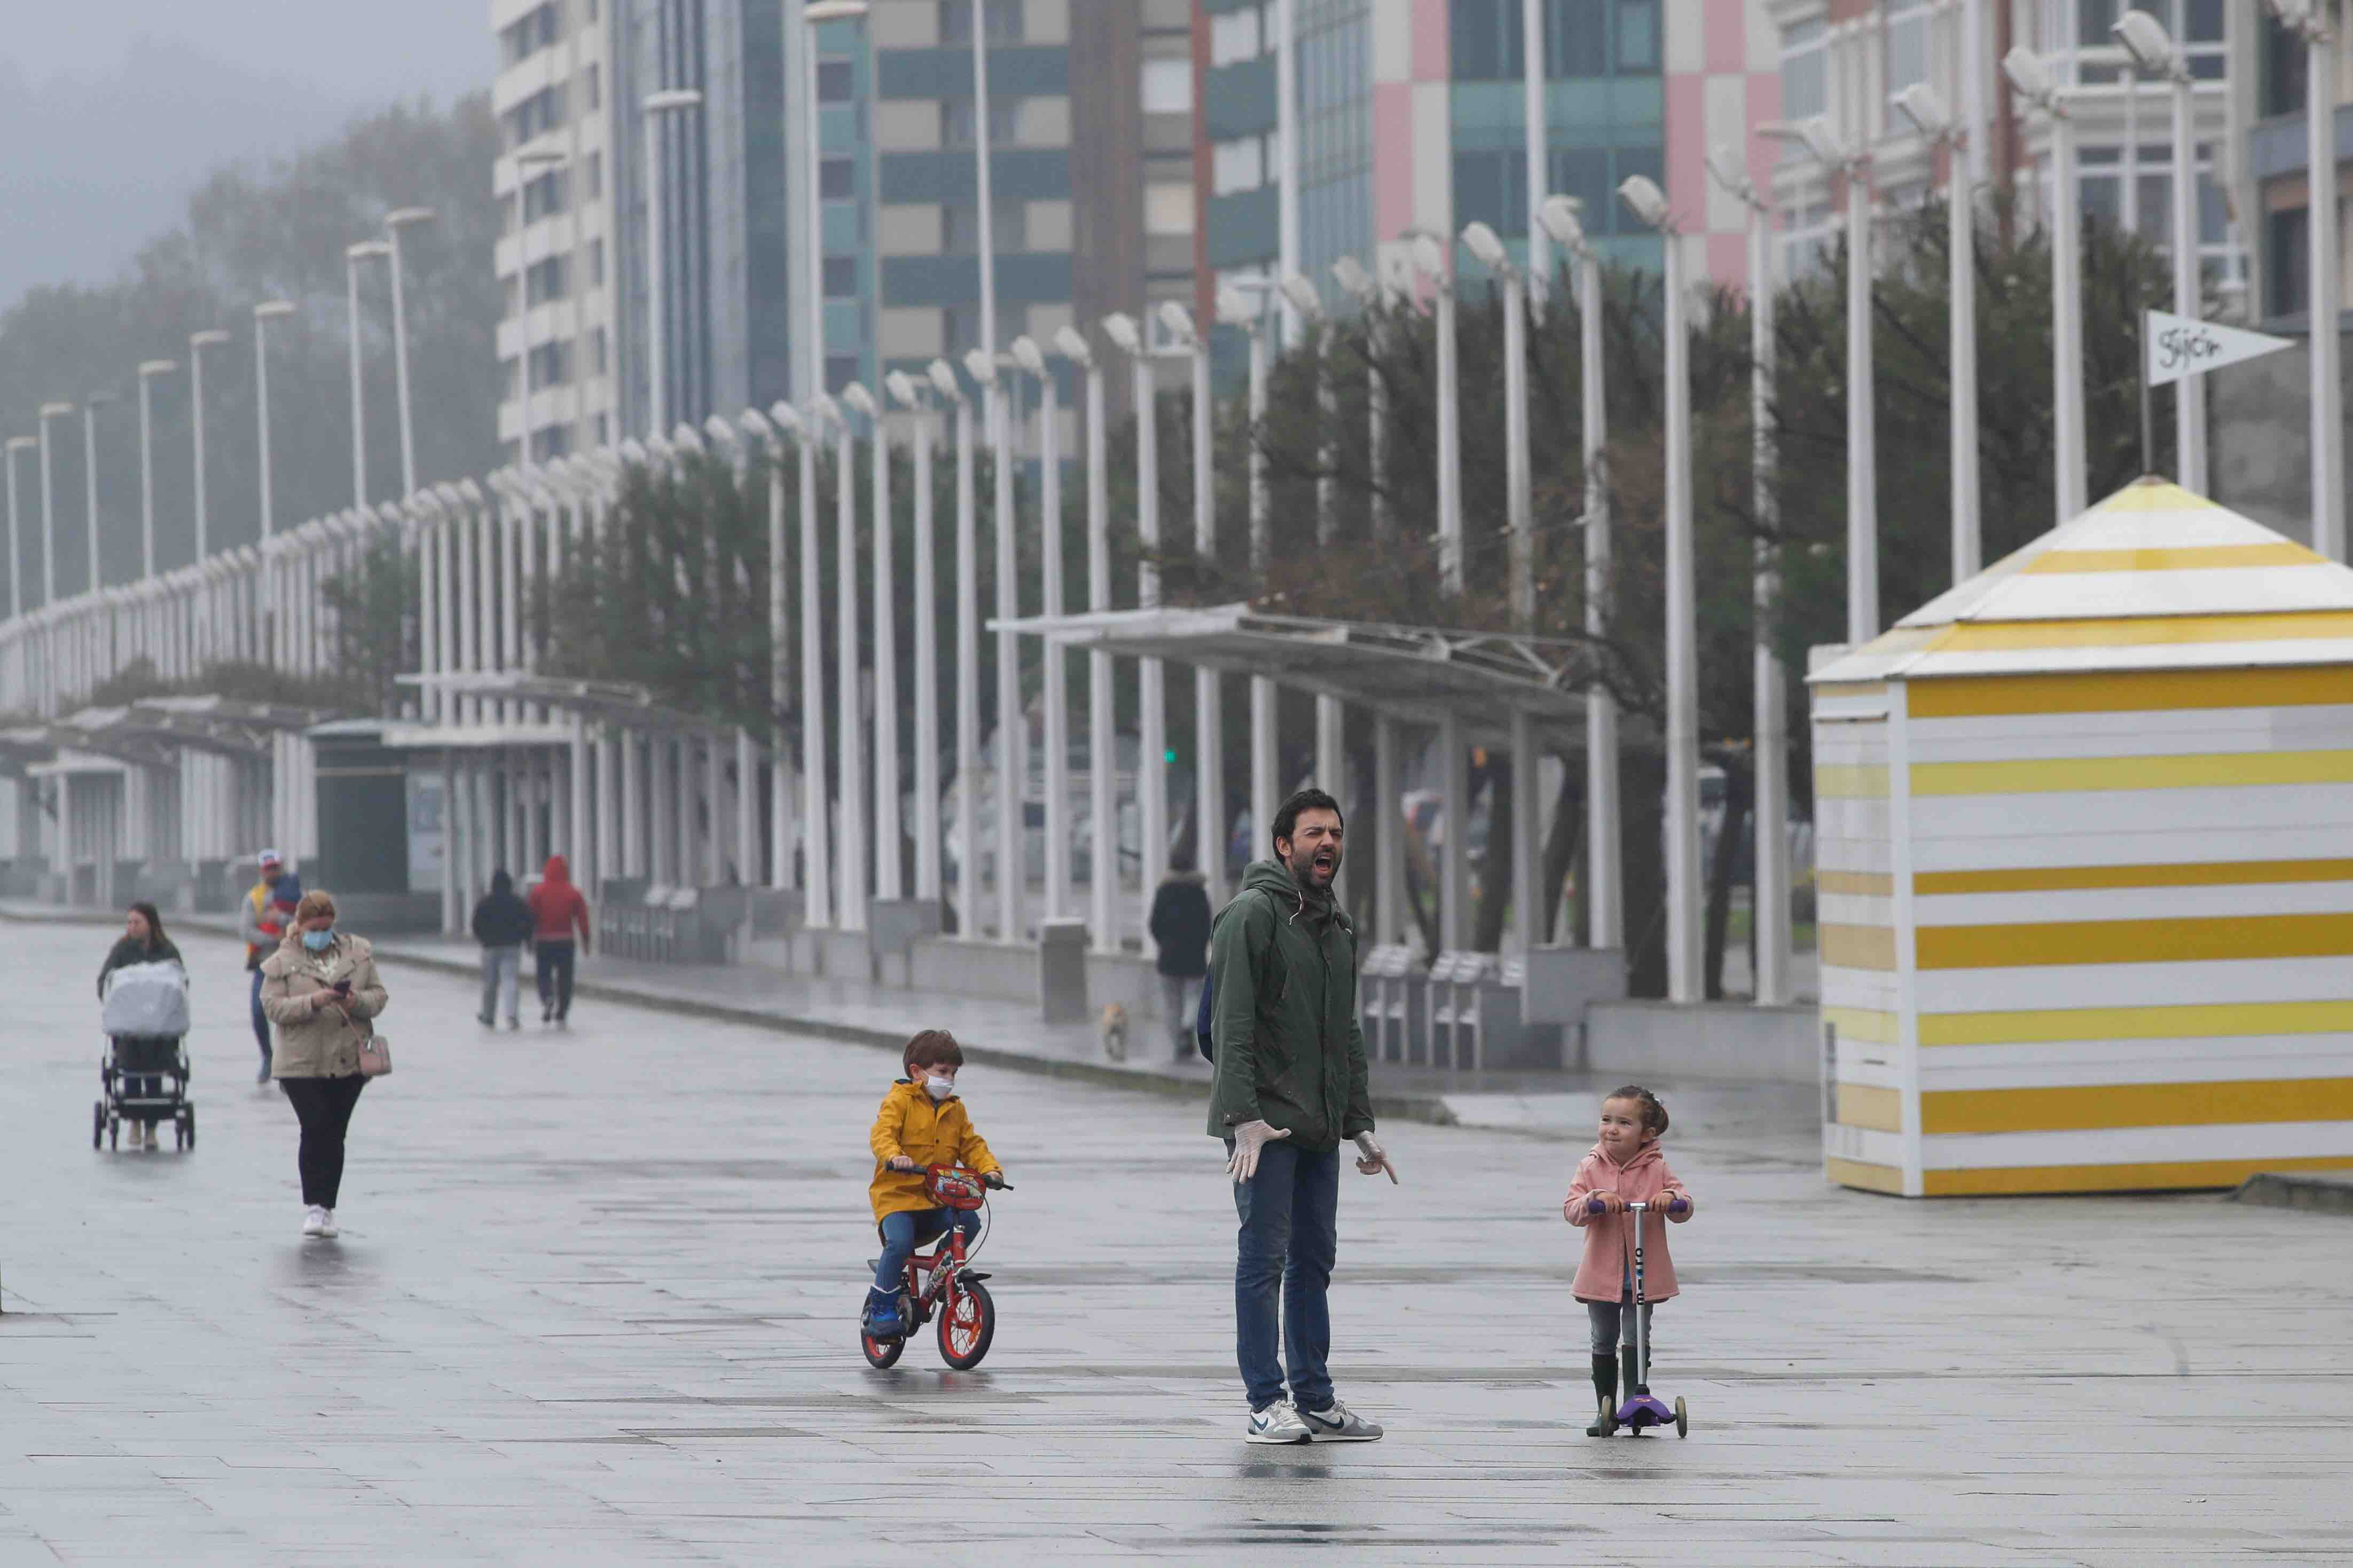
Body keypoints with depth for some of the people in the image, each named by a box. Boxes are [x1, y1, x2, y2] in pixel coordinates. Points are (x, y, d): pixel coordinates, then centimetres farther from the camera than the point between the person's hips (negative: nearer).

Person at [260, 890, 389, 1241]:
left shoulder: (358, 953, 9)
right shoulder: (282, 962, 1)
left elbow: (378, 995, 8)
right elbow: (273, 1006, -7)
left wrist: (357, 1001, -14)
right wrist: (313, 1002, -22)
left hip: (349, 1063, 3)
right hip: (303, 1063, -3)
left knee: (335, 1134, 4)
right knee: (316, 1131, -11)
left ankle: (324, 1208, 11)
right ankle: (314, 1206, -5)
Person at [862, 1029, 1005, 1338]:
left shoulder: (955, 1109, 16)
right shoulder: (899, 1100, -2)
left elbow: (971, 1145, 16)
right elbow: (882, 1134, -16)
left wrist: (989, 1168, -4)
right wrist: (894, 1156, -38)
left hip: (938, 1198, 5)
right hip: (897, 1193, -5)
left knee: (969, 1221, -19)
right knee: (899, 1243, -27)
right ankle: (881, 1308, -13)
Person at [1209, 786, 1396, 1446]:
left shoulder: (1337, 928, 17)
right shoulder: (1253, 915, -8)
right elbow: (1232, 1024, -15)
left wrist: (1359, 1124, 17)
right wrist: (1244, 1115, -23)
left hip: (1319, 1128, 8)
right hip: (1264, 1124, -8)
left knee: (1314, 1260, 9)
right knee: (1264, 1259, -6)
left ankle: (1315, 1399, 14)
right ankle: (1266, 1404, -5)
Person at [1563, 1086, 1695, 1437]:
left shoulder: (1656, 1169, -3)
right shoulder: (1590, 1168, -1)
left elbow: (1684, 1207, -5)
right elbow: (1571, 1210, -9)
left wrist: (1671, 1197, -27)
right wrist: (1594, 1198, -28)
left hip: (1644, 1275, -1)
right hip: (1601, 1273, 1)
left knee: (1637, 1340, 0)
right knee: (1603, 1343, 7)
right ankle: (1606, 1410, 15)